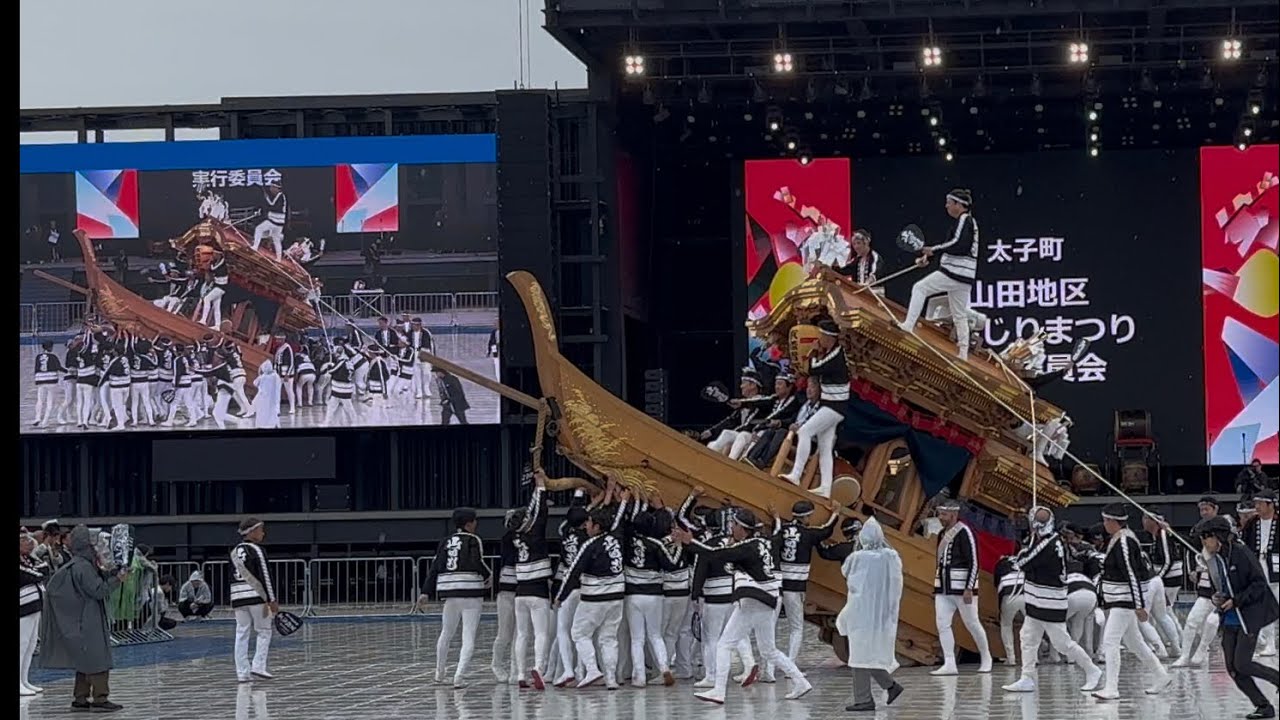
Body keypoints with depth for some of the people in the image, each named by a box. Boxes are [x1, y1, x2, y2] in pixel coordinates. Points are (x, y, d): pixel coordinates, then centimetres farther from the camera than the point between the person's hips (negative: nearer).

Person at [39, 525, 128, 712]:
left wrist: (115, 572, 7)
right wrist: (118, 579, -12)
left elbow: (99, 578, 20)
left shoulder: (85, 564, 11)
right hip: (88, 621, -10)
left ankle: (80, 699, 16)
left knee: (85, 661, 13)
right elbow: (98, 590, -21)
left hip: (84, 622, 10)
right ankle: (100, 698, -4)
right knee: (97, 660, -6)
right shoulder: (83, 567, -19)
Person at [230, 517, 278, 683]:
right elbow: (265, 576, -12)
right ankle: (258, 666, -4)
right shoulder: (257, 550, -8)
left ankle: (242, 672, 4)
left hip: (237, 597, 6)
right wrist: (272, 600, -11)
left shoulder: (234, 552, 13)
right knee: (264, 631, 5)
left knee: (241, 633, 6)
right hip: (256, 596, -6)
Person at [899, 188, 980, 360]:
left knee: (919, 288, -6)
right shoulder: (967, 221, 20)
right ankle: (963, 354, 13)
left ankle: (908, 326, -13)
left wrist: (934, 249, -16)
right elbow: (954, 246, 26)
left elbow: (958, 245, -23)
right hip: (964, 277, 10)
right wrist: (929, 255, 22)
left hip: (953, 272, -10)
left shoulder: (964, 220, -9)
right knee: (960, 315, 12)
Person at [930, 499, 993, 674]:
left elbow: (974, 563, -16)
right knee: (942, 624, -3)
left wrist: (969, 589, -20)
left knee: (972, 624, 4)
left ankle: (986, 659, 22)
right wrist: (937, 585, 20)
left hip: (962, 587, -7)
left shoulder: (964, 533, -13)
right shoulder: (942, 534, 12)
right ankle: (949, 665, -3)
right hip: (943, 588, 7)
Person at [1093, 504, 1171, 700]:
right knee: (1133, 641, 18)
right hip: (1118, 599, 10)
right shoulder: (1116, 540, 11)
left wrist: (1139, 606, -23)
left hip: (1126, 600, -10)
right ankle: (1161, 676, 29)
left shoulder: (1124, 543, -19)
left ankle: (1111, 688, -13)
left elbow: (1133, 575, -22)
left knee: (1110, 640, -13)